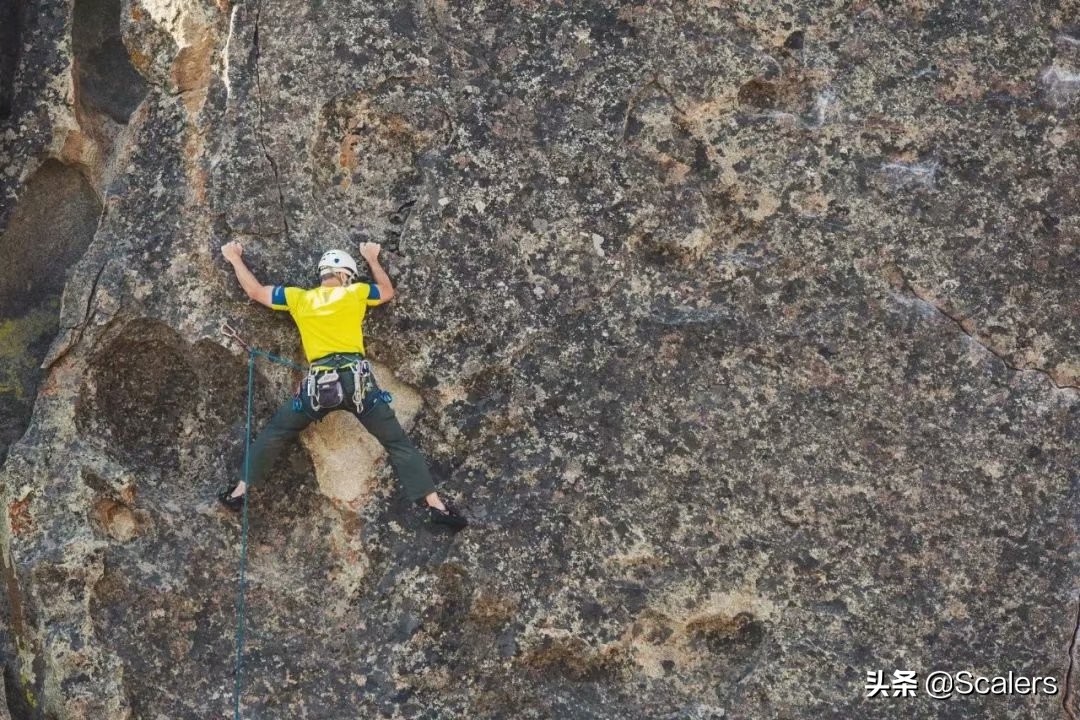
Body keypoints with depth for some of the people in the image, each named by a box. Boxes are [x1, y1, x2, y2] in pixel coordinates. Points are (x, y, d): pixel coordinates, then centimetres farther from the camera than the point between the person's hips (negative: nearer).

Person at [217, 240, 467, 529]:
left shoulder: (298, 298, 13)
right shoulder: (356, 292, 11)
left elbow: (255, 291, 23)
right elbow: (388, 292, 31)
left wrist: (235, 258, 38)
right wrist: (372, 259, 44)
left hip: (319, 383, 1)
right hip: (356, 378, -1)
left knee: (274, 434, 20)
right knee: (397, 441, 4)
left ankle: (240, 492, 20)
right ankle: (434, 504, -2)